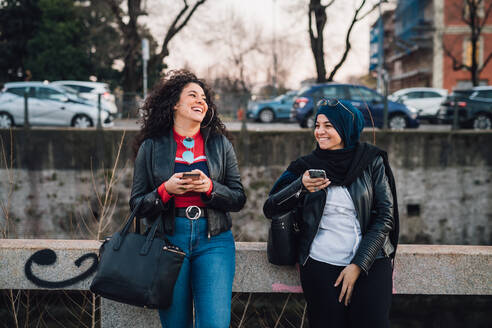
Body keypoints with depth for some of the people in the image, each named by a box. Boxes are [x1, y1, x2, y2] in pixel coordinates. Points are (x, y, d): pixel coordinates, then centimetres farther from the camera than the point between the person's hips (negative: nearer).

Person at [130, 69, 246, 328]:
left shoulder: (220, 144, 9)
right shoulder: (151, 147, 5)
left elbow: (238, 199, 7)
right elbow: (137, 204, 5)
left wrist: (209, 187, -12)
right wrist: (166, 190, -13)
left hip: (214, 241, 1)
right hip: (169, 238, 0)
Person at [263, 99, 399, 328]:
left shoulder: (371, 162, 4)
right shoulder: (307, 165, 7)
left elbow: (385, 216, -1)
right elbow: (270, 209, 1)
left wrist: (358, 265, -8)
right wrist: (301, 187, -17)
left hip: (370, 262, 0)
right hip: (321, 265, 1)